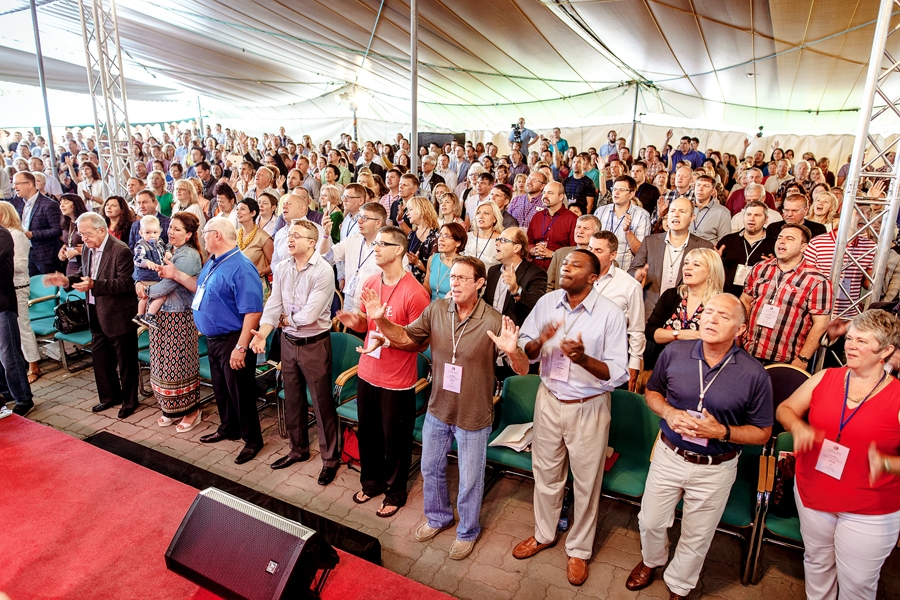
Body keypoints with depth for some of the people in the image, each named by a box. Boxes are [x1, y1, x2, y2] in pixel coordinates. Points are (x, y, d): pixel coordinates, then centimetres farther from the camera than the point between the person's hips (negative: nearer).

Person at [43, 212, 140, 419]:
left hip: (118, 316, -8)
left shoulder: (121, 250, -20)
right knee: (100, 358, 18)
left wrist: (94, 284, -33)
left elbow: (126, 283, -25)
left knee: (125, 360, 5)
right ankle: (110, 396, 35)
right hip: (97, 315, 9)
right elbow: (85, 275, 17)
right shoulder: (89, 249, 6)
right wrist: (67, 280, -3)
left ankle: (130, 401, 20)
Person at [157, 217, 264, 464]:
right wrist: (176, 275, 15)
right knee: (220, 388, 22)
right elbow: (201, 287, 25)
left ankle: (252, 440, 18)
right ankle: (229, 428, 41)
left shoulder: (241, 268, -24)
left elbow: (252, 312, -27)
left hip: (233, 341, -10)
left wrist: (241, 347, -27)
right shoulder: (213, 262, 8)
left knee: (240, 392, 2)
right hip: (213, 339, 10)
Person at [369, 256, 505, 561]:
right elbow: (407, 338, 3)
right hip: (437, 409, 5)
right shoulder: (436, 310, -9)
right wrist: (381, 321, -14)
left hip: (473, 416, -4)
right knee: (430, 468, 24)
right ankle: (438, 517, 52)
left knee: (470, 480, 15)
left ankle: (467, 531, 44)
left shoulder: (493, 322, -21)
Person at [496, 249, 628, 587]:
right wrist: (539, 341, -21)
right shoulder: (547, 303, -4)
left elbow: (618, 373, -17)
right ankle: (544, 534, 44)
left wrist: (583, 358, -34)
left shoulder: (610, 314, -15)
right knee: (545, 473, 20)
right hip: (549, 400, 4)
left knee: (586, 483, 13)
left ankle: (579, 549, 36)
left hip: (588, 408, -3)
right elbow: (524, 351, 1)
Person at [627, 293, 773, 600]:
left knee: (696, 538, 18)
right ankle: (651, 560, 53)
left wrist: (721, 431, -24)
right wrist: (669, 413, -16)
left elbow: (762, 433, -7)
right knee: (651, 521, 19)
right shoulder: (674, 352, -11)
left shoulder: (754, 375, -17)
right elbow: (652, 392, 5)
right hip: (668, 456, 2)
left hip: (715, 469, -2)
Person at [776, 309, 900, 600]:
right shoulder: (825, 378, -6)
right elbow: (785, 409, 3)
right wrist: (798, 427, -17)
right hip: (812, 494, 3)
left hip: (869, 510, -3)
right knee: (817, 562, 24)